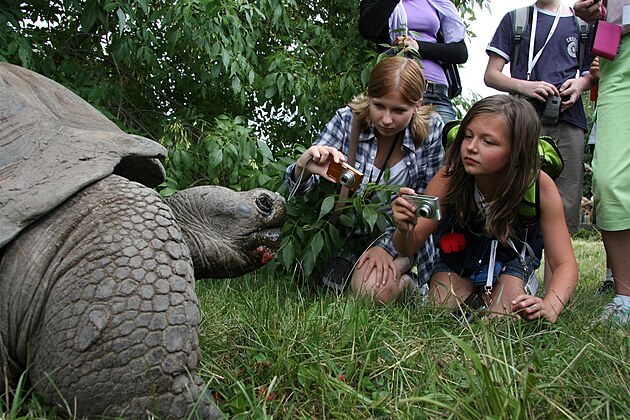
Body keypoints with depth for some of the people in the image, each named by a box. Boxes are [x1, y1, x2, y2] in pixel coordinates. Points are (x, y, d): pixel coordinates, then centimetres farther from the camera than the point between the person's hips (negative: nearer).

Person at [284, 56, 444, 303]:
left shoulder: (431, 131, -13)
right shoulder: (347, 120, -14)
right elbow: (298, 187, -13)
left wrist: (387, 245, -17)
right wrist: (303, 167, -38)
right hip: (350, 235, 3)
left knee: (373, 290, -28)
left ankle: (407, 283, 5)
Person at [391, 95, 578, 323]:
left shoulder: (540, 186, -31)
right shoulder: (450, 177, -31)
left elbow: (565, 263, -25)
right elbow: (409, 247, -23)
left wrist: (548, 308, -46)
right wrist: (405, 230, -48)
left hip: (512, 259, -1)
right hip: (459, 257, 1)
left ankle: (520, 287, 12)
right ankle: (470, 295, 16)